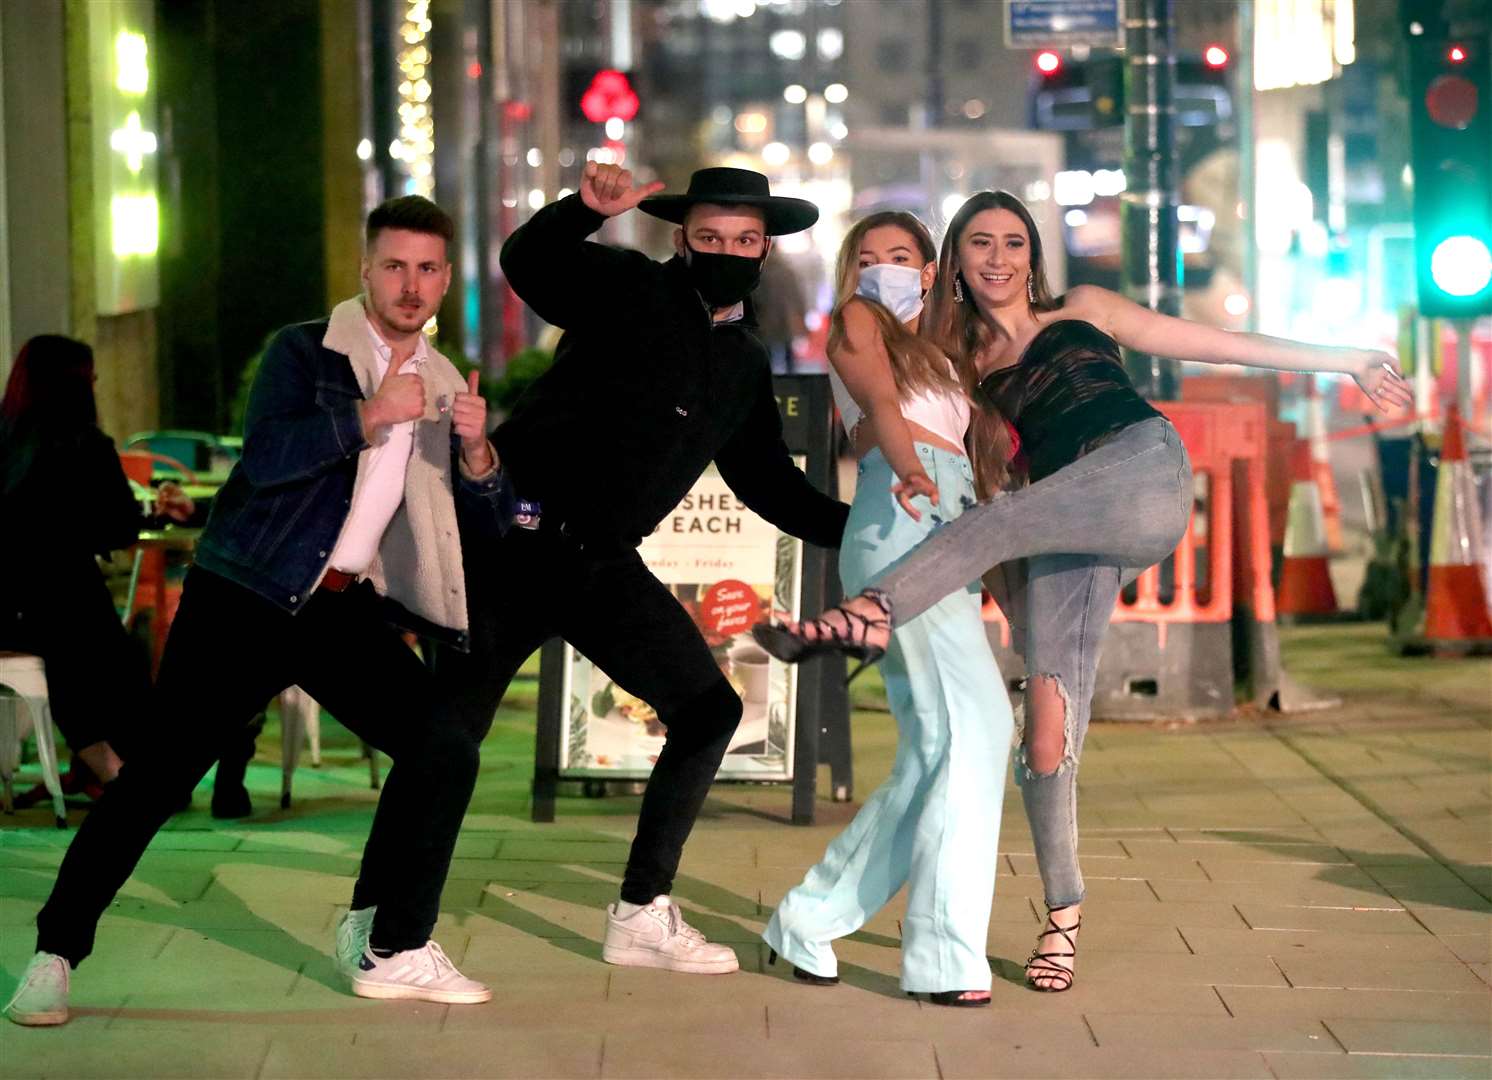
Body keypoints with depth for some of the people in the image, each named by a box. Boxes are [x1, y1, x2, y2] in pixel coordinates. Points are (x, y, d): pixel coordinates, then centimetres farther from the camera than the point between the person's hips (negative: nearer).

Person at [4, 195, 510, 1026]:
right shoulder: (306, 351, -4)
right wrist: (372, 415, -24)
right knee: (163, 770, -9)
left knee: (445, 747, -8)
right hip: (246, 599, -5)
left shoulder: (442, 387, 11)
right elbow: (265, 456, -21)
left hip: (346, 608, 5)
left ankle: (391, 947, 5)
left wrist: (476, 449, -9)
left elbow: (487, 521, 11)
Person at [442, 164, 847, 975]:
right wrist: (585, 208, -43)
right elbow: (527, 264, -25)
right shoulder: (631, 290, -7)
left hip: (604, 565, 7)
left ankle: (642, 914, 11)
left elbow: (767, 483, 21)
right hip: (515, 543, -7)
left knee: (709, 709, 3)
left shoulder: (745, 366, 12)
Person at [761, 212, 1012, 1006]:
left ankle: (811, 919, 15)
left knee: (934, 757, 6)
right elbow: (878, 396, -10)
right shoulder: (854, 323, 10)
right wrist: (907, 463, -28)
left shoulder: (935, 353, 33)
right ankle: (946, 953, -22)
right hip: (901, 524, -8)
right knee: (973, 724, -19)